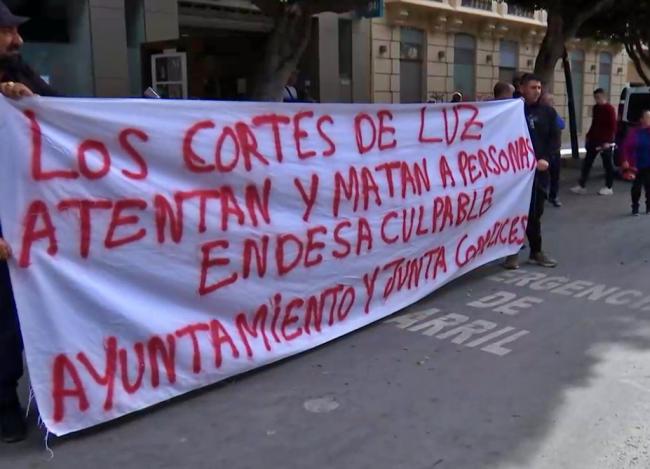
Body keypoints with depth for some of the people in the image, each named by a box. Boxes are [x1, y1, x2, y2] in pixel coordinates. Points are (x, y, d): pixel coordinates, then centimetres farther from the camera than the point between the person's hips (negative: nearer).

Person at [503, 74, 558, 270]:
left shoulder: (548, 112, 11)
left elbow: (553, 138, 7)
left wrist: (546, 159, -9)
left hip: (539, 169, 4)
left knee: (535, 212, 11)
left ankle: (536, 252, 21)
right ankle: (513, 252, 7)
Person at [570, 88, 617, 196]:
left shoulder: (610, 109, -11)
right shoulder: (595, 108, 11)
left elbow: (613, 126, -15)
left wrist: (608, 141, -21)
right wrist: (588, 136, 16)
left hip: (605, 142, -7)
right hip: (594, 140, 7)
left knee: (608, 164, 4)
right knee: (587, 163, 4)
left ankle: (609, 188, 13)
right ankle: (582, 186, 8)